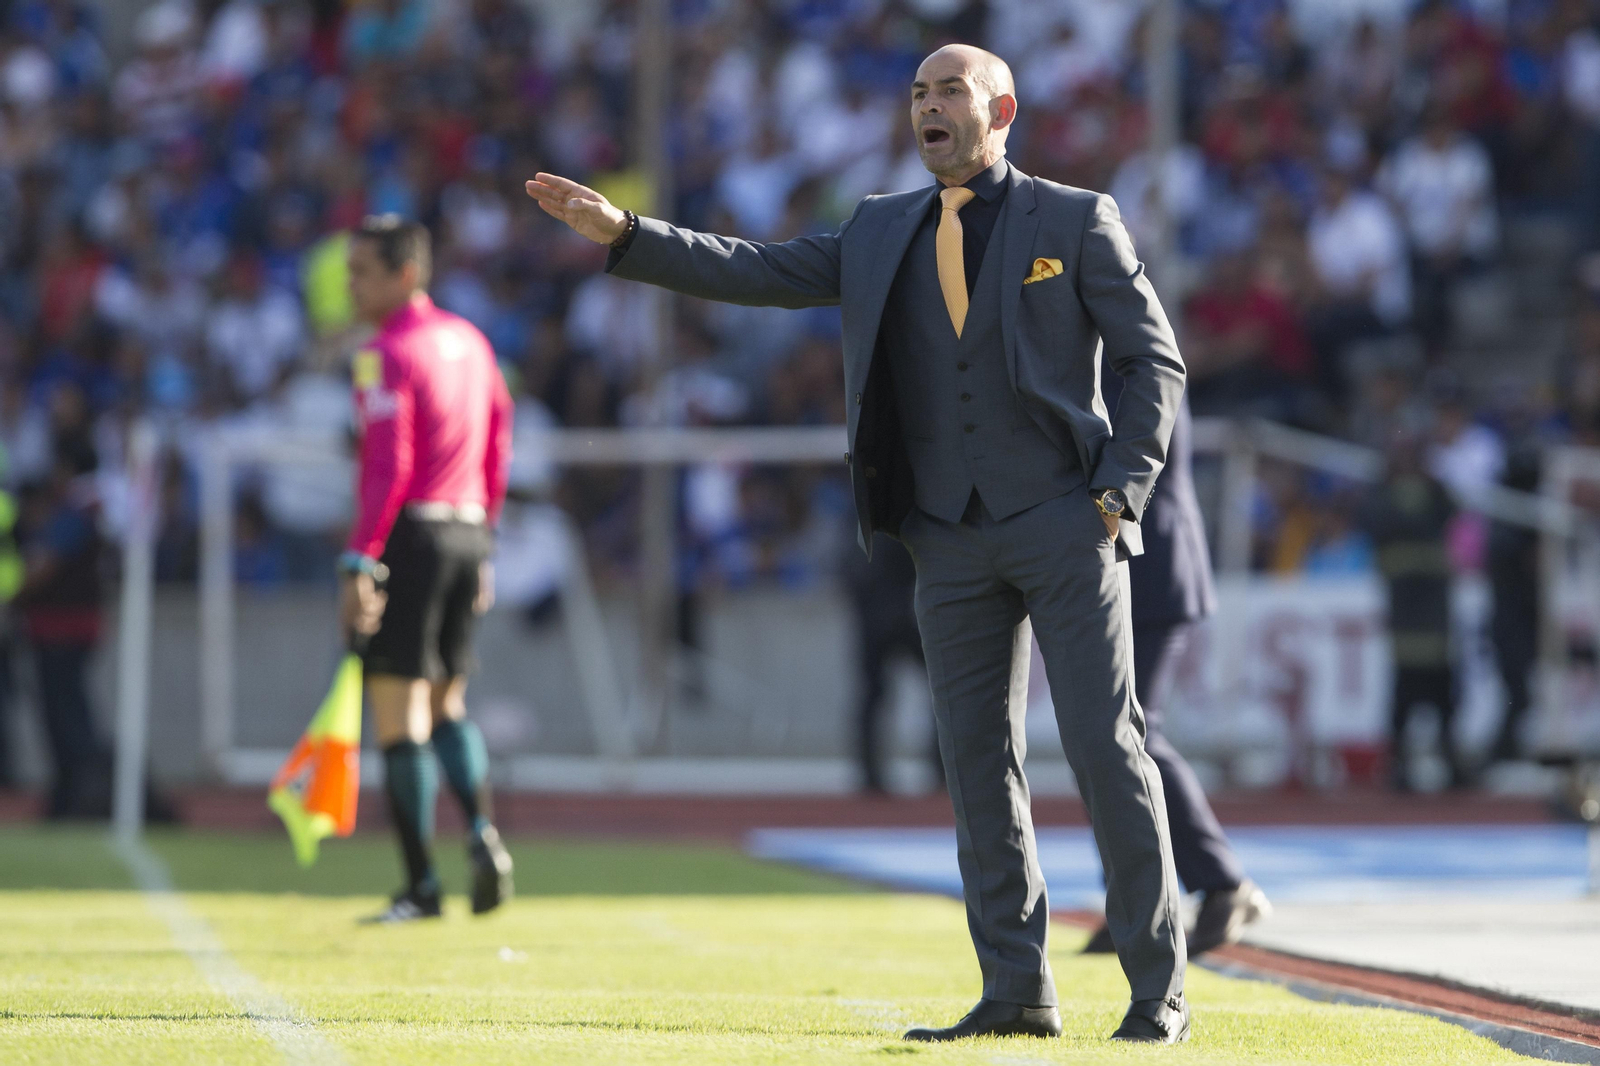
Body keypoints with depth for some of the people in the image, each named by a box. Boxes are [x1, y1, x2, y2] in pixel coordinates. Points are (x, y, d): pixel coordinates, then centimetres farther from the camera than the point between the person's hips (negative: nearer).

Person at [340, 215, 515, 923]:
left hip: (409, 533, -8)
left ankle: (420, 884, -3)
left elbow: (387, 466, -20)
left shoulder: (387, 353, -12)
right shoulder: (469, 341, 13)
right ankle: (481, 827, -3)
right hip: (467, 529, 8)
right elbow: (497, 445, 17)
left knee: (397, 709, -3)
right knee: (446, 700, 19)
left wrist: (358, 564, -21)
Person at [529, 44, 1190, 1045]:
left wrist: (1120, 491, -10)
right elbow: (753, 273, 9)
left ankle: (1159, 990, -3)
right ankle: (1018, 991, 7)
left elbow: (1154, 359, 0)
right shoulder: (882, 232, 12)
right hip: (955, 540, 5)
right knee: (979, 762, 3)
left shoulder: (1074, 220, 0)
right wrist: (622, 233, -2)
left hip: (1066, 523, -5)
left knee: (1107, 747, -7)